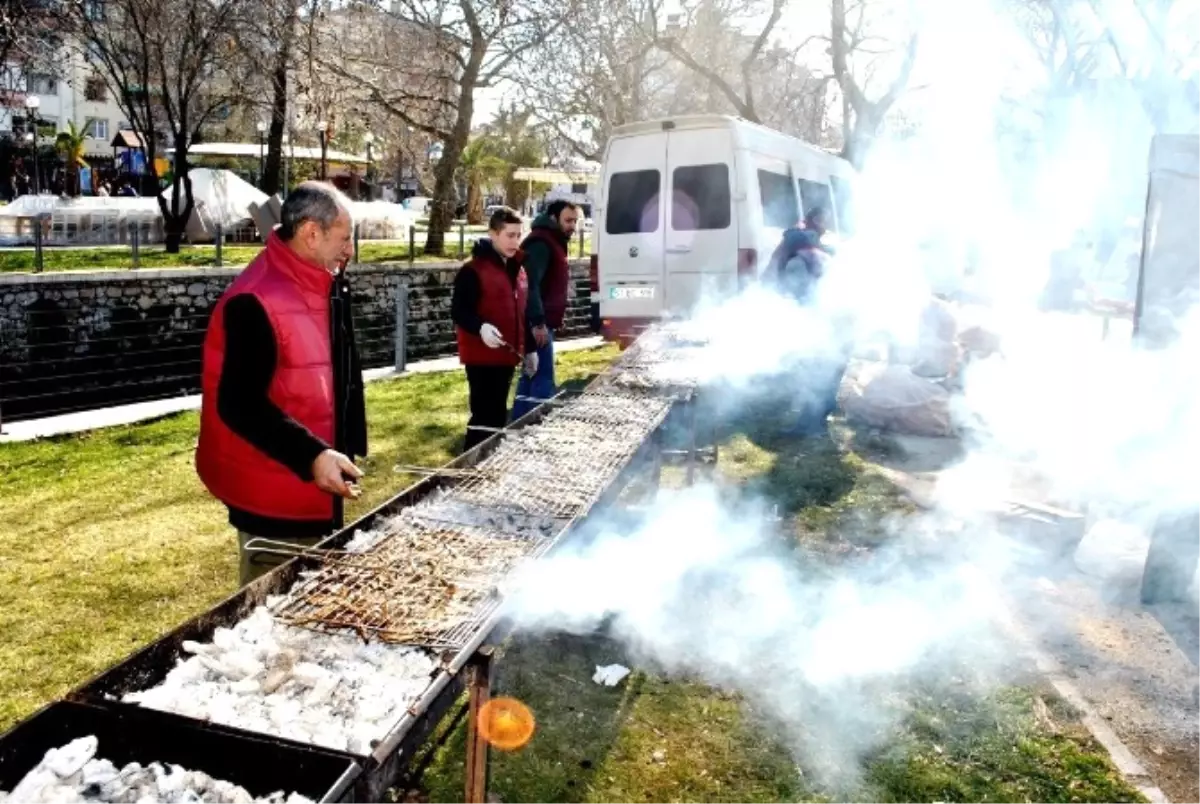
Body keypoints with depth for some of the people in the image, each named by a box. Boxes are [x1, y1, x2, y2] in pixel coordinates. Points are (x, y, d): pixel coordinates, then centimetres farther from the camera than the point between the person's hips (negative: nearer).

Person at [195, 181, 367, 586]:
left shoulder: (324, 288, 9)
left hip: (316, 490, 9)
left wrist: (345, 448, 13)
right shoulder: (255, 302, -21)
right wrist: (310, 455, -31)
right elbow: (240, 404, -25)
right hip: (274, 496, -9)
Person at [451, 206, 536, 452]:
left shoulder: (517, 268, 13)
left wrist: (530, 348, 20)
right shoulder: (473, 270, -12)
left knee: (497, 415, 15)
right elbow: (458, 311, -15)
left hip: (507, 356, 8)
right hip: (482, 356, -8)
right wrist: (481, 328, -33)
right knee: (486, 417, -8)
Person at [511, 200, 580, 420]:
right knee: (543, 379, -10)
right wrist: (538, 322, -29)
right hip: (537, 324, -11)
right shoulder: (541, 243, -15)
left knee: (531, 376, 14)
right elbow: (530, 284, -25)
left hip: (541, 322, 11)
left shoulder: (555, 242, 19)